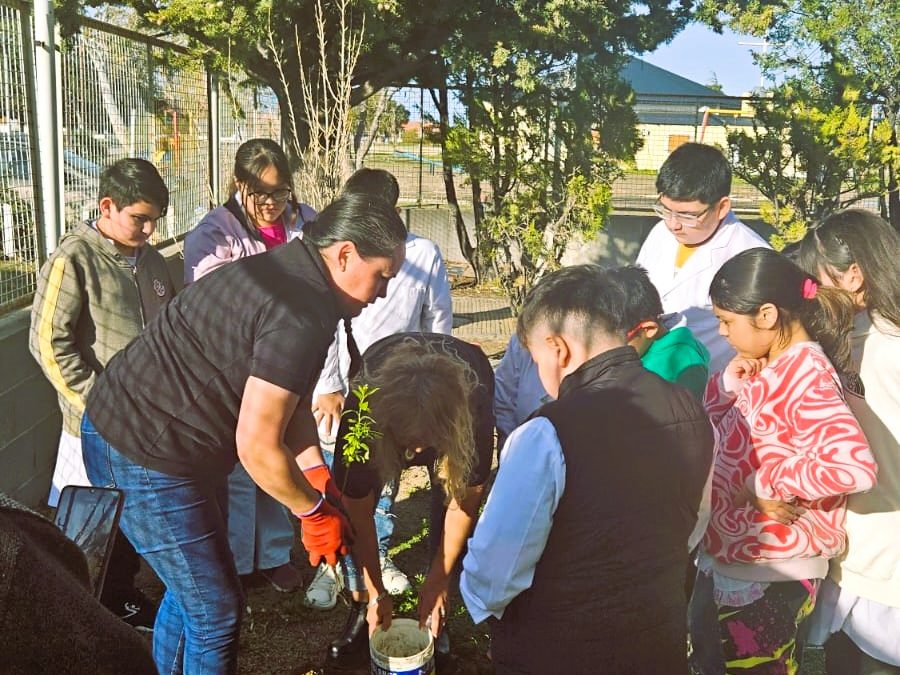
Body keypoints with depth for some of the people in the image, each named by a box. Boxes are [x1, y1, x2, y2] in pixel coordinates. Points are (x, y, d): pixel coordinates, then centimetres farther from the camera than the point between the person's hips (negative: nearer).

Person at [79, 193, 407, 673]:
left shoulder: (289, 270, 4)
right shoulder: (301, 316, -28)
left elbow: (290, 396, 8)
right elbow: (257, 446, -26)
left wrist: (316, 477, 0)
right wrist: (314, 512, -11)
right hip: (142, 455, -10)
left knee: (192, 591, 24)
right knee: (216, 611, 2)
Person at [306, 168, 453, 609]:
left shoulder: (424, 254, -5)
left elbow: (439, 323, 5)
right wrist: (327, 388, -7)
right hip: (341, 390, -1)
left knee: (384, 481, 15)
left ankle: (378, 555, 35)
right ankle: (329, 565, 23)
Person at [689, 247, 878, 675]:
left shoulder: (806, 375, -24)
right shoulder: (768, 364, 1)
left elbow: (854, 467, -38)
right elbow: (718, 421, 13)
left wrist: (766, 483, -27)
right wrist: (729, 381, -7)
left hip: (772, 574, -9)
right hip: (727, 556, 9)